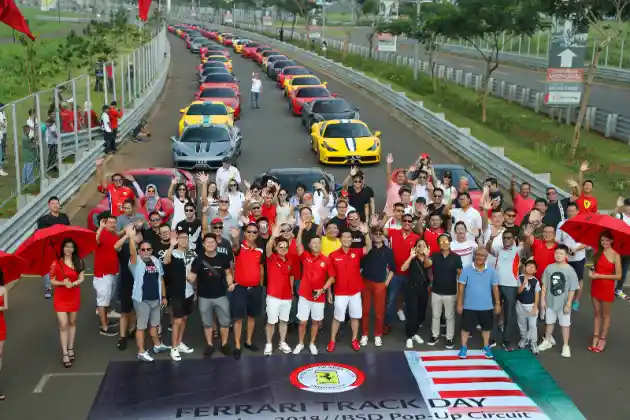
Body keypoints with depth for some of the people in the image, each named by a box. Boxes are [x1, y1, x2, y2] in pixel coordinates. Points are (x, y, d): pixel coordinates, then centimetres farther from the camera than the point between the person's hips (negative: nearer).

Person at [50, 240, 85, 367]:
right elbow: (52, 281, -7)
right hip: (60, 298, -3)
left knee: (72, 323, 13)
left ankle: (70, 348, 25)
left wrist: (73, 283, -24)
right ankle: (65, 354, -4)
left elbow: (81, 278, -6)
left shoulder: (78, 262, -1)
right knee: (63, 325, -6)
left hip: (74, 297, 3)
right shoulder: (56, 263, -9)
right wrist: (62, 283, -24)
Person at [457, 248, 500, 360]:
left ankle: (486, 347, 32)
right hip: (469, 306, -2)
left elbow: (495, 288, 3)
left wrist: (497, 303, 3)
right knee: (466, 327, 7)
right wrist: (459, 303, -7)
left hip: (486, 306, 2)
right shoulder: (466, 270, -9)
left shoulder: (491, 271, -3)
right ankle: (464, 347, 22)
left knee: (486, 327, 15)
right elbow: (461, 287, -6)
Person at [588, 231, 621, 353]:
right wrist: (592, 272, -7)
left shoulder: (615, 255, -15)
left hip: (607, 288, -5)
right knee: (597, 314, 13)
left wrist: (600, 276, -17)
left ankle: (602, 340, 20)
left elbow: (618, 275, -15)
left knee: (605, 315, 9)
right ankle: (595, 339, 19)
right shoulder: (598, 252, 3)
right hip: (595, 286, 5)